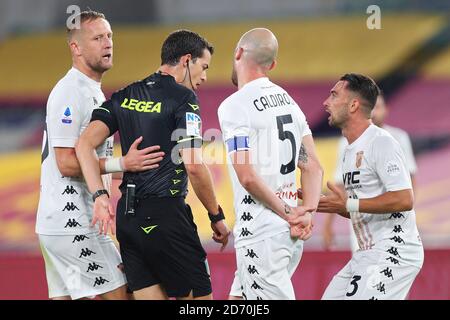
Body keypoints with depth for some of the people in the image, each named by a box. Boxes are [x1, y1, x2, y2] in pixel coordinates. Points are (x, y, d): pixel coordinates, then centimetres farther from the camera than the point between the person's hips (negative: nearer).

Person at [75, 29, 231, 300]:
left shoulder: (124, 97, 13)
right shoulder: (183, 98, -6)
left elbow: (85, 145, 2)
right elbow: (194, 166, -13)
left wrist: (100, 196, -4)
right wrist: (217, 217, -3)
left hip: (127, 217, 7)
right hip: (166, 214, -7)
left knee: (150, 296, 9)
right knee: (198, 297, 1)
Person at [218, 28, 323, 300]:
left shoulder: (234, 106, -12)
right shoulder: (288, 100, 13)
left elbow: (248, 177, -18)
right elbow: (313, 167, 11)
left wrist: (288, 214, -9)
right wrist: (307, 213, 1)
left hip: (260, 234, -8)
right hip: (290, 235, 8)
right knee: (238, 299, 19)